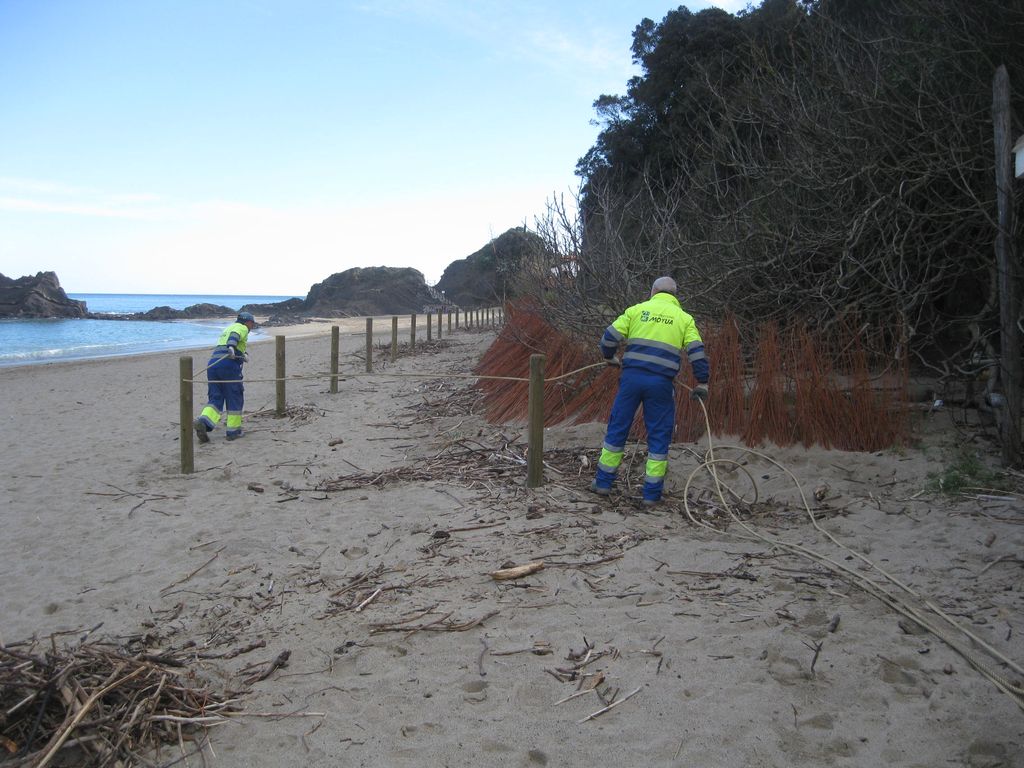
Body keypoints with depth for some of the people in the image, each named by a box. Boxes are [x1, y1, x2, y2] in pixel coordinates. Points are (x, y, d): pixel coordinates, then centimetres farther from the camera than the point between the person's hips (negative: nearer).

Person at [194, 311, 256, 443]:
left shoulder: (228, 328, 34)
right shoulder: (242, 328, 7)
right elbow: (235, 336, -17)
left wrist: (243, 355, 18)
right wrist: (231, 347, -34)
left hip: (213, 364, 7)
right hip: (229, 364, -7)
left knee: (215, 398, 4)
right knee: (234, 398, 3)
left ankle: (203, 422, -20)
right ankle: (233, 431, 7)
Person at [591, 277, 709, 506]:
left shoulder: (637, 309, 9)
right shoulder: (684, 318, 9)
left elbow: (610, 337, 4)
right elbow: (697, 352, 0)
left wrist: (610, 357, 23)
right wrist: (701, 383, 7)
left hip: (631, 377, 1)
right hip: (660, 383, -1)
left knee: (617, 428, 13)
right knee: (659, 436, 9)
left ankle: (603, 482, 21)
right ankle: (652, 493, 11)